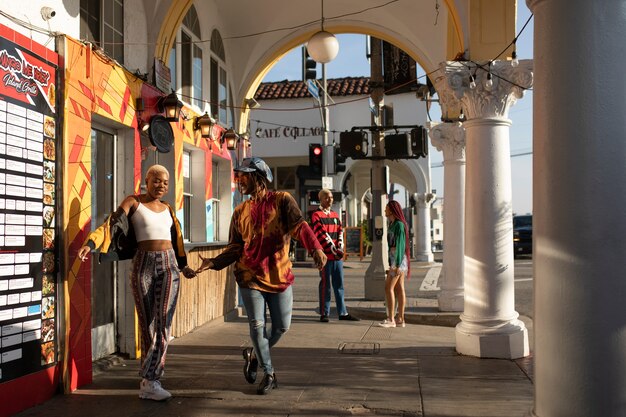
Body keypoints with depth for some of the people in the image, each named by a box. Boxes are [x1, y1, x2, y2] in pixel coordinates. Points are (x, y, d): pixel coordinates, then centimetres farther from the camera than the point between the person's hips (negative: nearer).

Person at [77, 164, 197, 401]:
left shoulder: (167, 209, 14)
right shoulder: (133, 202, 2)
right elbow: (111, 224, -12)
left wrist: (183, 267, 32)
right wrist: (90, 244, -28)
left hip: (169, 266, 3)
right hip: (144, 265, -3)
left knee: (163, 323, -6)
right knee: (147, 324, 1)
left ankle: (149, 381, -3)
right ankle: (150, 380, 10)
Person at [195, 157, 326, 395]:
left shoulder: (281, 200, -3)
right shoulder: (240, 211, 8)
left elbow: (299, 226, -18)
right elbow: (235, 249, 7)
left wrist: (315, 248, -36)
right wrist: (214, 262, -10)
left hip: (279, 275, -1)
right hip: (250, 277, 2)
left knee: (281, 326, 5)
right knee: (257, 326, -1)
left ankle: (254, 355, 32)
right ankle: (269, 375, 15)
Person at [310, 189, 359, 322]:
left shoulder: (335, 215, 17)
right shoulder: (316, 215, -4)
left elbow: (340, 232, 11)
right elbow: (322, 234, -12)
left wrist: (340, 247, -6)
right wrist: (333, 249, -16)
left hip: (338, 256, 6)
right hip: (325, 255, -6)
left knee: (339, 285, 9)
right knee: (325, 285, -2)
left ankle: (343, 313, 15)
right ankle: (324, 314, 5)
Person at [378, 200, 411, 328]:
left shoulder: (399, 224, -15)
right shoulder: (393, 224, 15)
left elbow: (400, 245, -19)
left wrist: (397, 265, -23)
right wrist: (392, 264, 21)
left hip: (398, 258, -10)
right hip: (394, 257, 10)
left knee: (388, 287, -9)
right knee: (399, 288, 6)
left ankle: (390, 319, -6)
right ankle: (400, 319, 7)